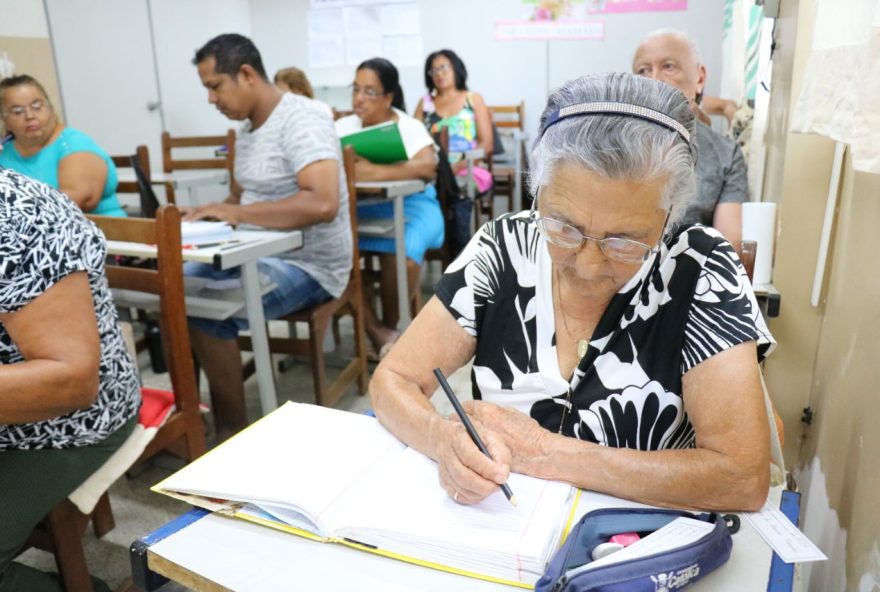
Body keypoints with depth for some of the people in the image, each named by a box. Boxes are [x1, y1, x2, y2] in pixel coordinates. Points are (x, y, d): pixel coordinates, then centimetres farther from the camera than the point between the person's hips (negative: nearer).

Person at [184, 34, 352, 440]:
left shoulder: (301, 119, -17)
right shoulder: (247, 127, 11)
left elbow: (323, 203, -32)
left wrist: (236, 212, -28)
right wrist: (207, 213, -1)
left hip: (308, 265, -9)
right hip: (257, 254, 9)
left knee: (207, 312, -24)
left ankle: (233, 431, -6)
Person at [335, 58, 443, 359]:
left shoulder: (409, 127, -1)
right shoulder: (344, 127, 11)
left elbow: (427, 167, -20)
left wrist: (376, 172, -30)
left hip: (409, 205, -3)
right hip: (360, 205, 3)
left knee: (402, 253, -34)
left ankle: (390, 326, -6)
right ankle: (376, 331, -17)